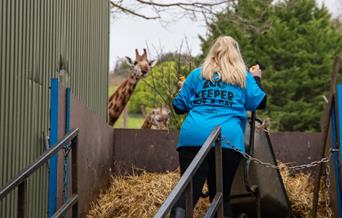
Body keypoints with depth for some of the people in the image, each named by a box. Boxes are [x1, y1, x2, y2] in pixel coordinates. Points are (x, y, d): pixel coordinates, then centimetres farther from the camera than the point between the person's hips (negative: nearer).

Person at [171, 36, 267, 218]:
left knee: (189, 189, -9)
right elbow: (260, 103, 22)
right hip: (228, 139, 0)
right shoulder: (244, 77, 16)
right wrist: (256, 79, 38)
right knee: (221, 193, 12)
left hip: (193, 137, 0)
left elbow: (178, 107, 18)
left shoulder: (197, 74, 18)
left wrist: (182, 89, 40)